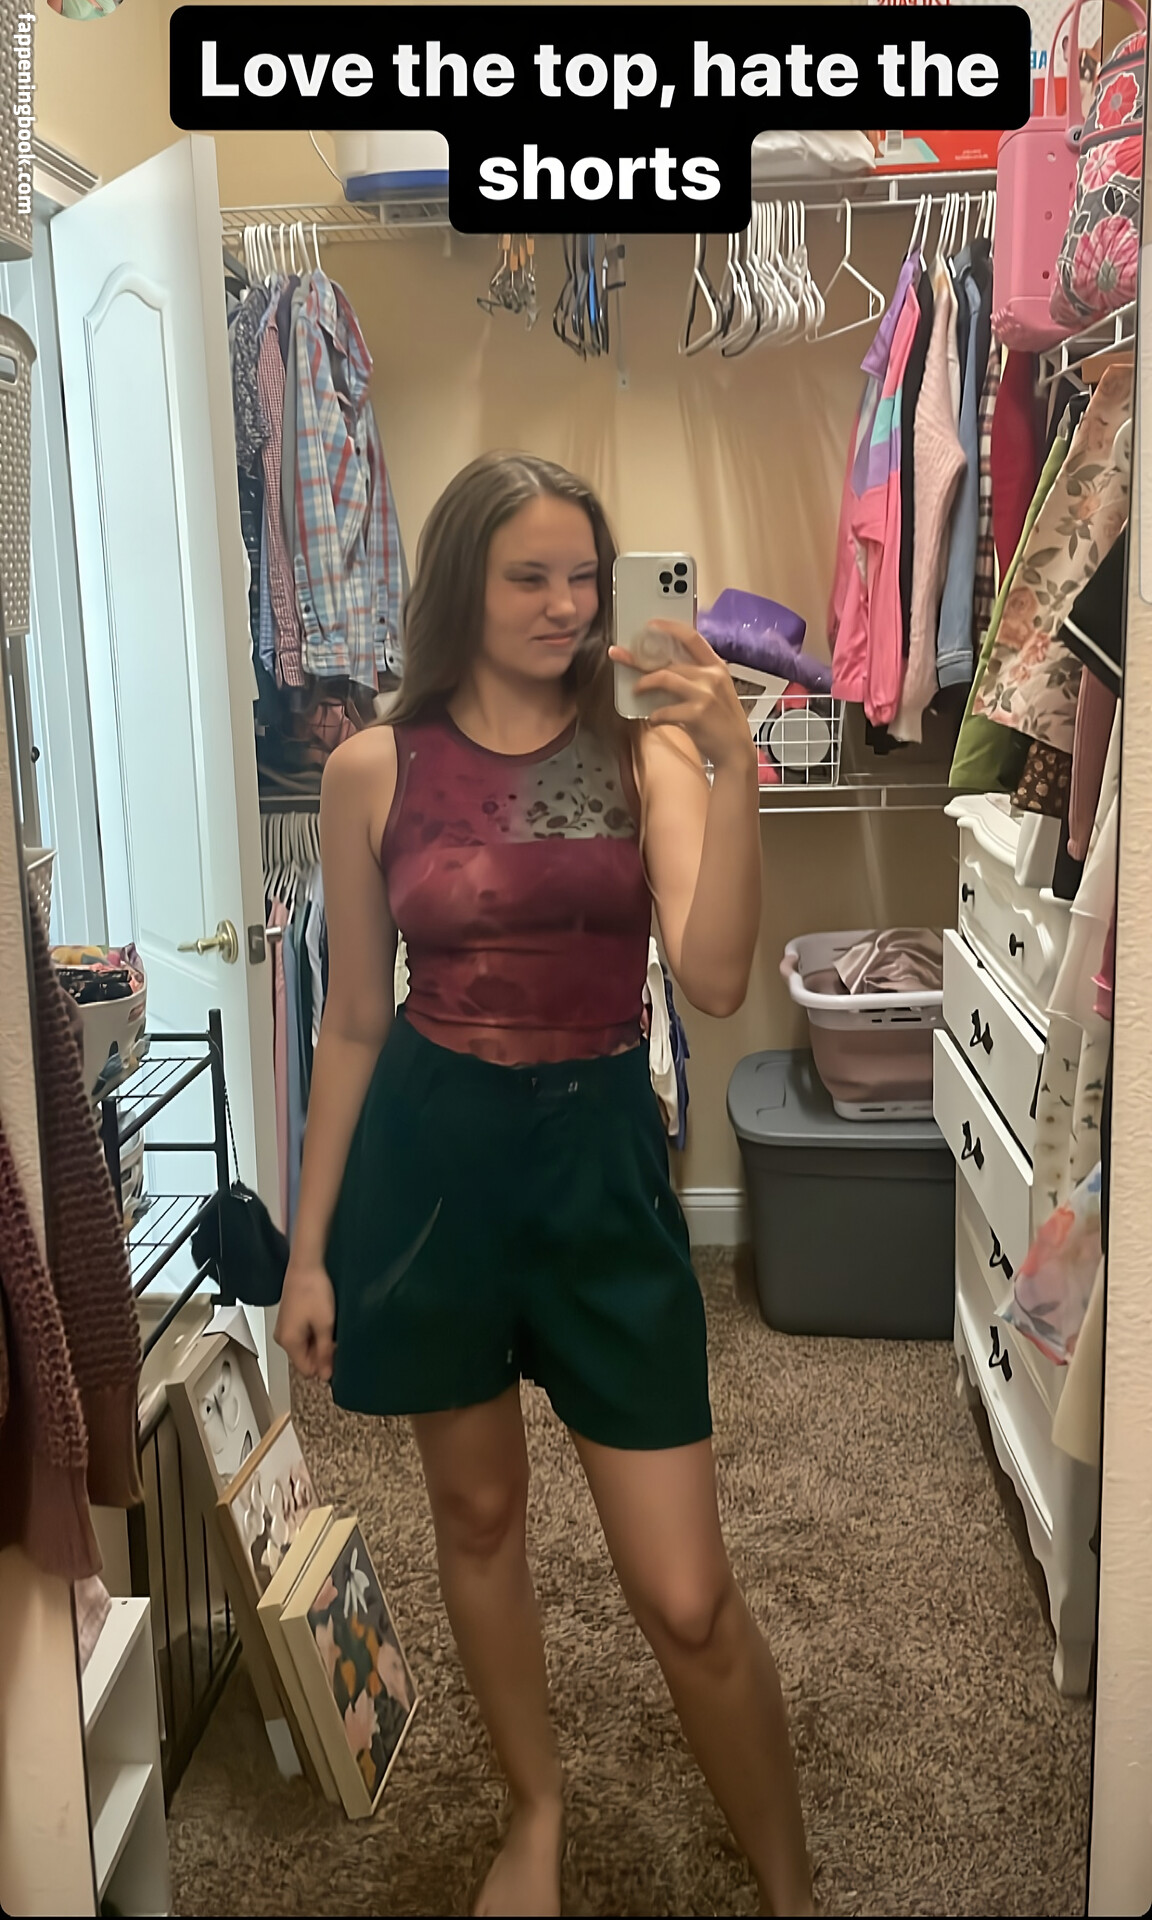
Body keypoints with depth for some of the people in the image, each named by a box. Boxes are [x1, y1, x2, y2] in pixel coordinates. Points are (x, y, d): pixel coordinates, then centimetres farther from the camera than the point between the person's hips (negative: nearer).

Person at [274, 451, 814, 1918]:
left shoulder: (645, 751, -3)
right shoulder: (374, 771, -1)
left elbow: (716, 980, -16)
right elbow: (352, 1020, 5)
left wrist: (734, 773, -27)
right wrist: (309, 1248, 7)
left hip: (601, 1158, -1)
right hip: (426, 1154, 2)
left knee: (686, 1599, 1)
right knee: (476, 1508, 19)